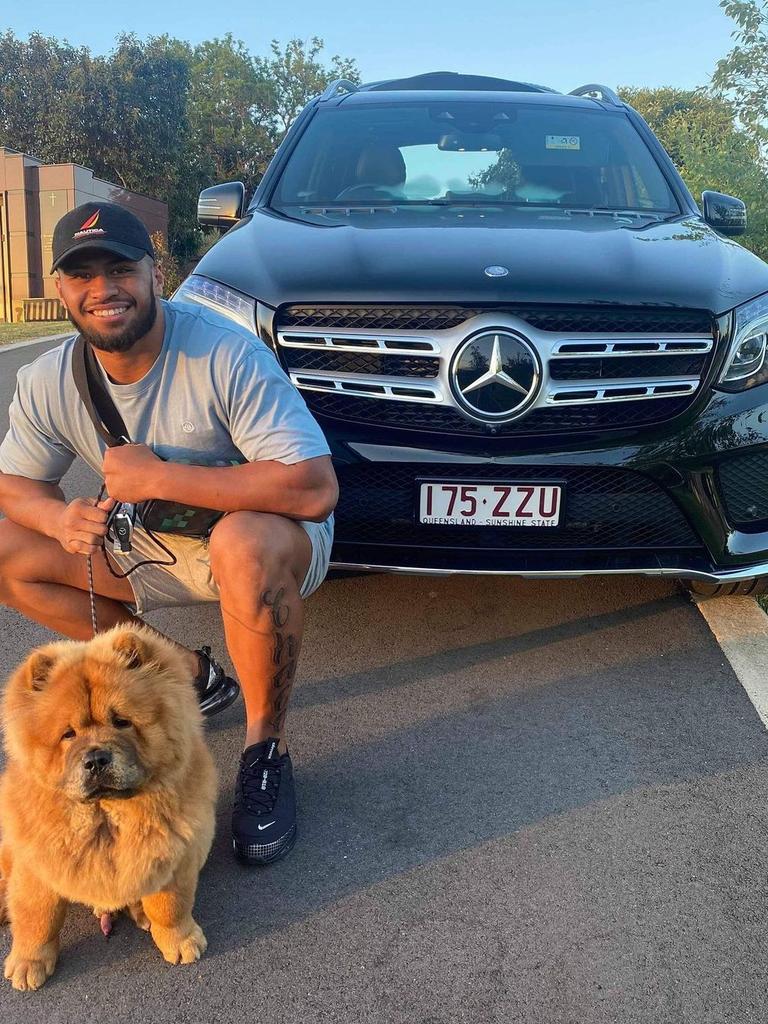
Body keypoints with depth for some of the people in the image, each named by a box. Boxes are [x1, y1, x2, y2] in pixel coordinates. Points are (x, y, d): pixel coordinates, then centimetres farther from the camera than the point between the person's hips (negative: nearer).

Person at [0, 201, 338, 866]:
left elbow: (316, 490, -35)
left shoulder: (227, 355, -27)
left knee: (246, 544, -40)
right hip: (154, 546, 6)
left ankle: (267, 747, -15)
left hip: (268, 540, -6)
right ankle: (188, 674, 5)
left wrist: (155, 477, -31)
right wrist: (60, 517, -21)